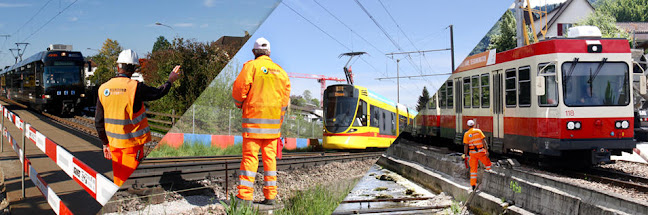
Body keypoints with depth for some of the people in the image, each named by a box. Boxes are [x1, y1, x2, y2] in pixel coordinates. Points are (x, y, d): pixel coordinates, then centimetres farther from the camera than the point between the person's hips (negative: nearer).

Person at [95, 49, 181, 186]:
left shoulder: (103, 89, 0)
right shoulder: (136, 87, -16)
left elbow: (99, 121, 6)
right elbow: (158, 93, 1)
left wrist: (105, 143, 17)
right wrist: (170, 81, 21)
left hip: (114, 143, 5)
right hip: (132, 142, -5)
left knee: (118, 179, 17)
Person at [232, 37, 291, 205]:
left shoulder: (251, 66, -4)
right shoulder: (280, 71, 11)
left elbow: (239, 88, -10)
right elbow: (286, 93, 13)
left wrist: (239, 104, 10)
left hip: (254, 118, -4)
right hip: (274, 121, 4)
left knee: (250, 156, -5)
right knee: (270, 157, 9)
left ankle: (245, 196, -8)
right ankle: (270, 195, 11)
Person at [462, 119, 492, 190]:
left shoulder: (466, 134, 0)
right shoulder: (478, 131, -4)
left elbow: (466, 145, -2)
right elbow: (483, 141, -10)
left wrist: (465, 155, 2)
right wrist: (486, 151, -10)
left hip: (473, 153, 2)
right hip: (481, 151, -2)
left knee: (473, 168, 7)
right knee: (488, 164, 19)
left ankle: (473, 185, 5)